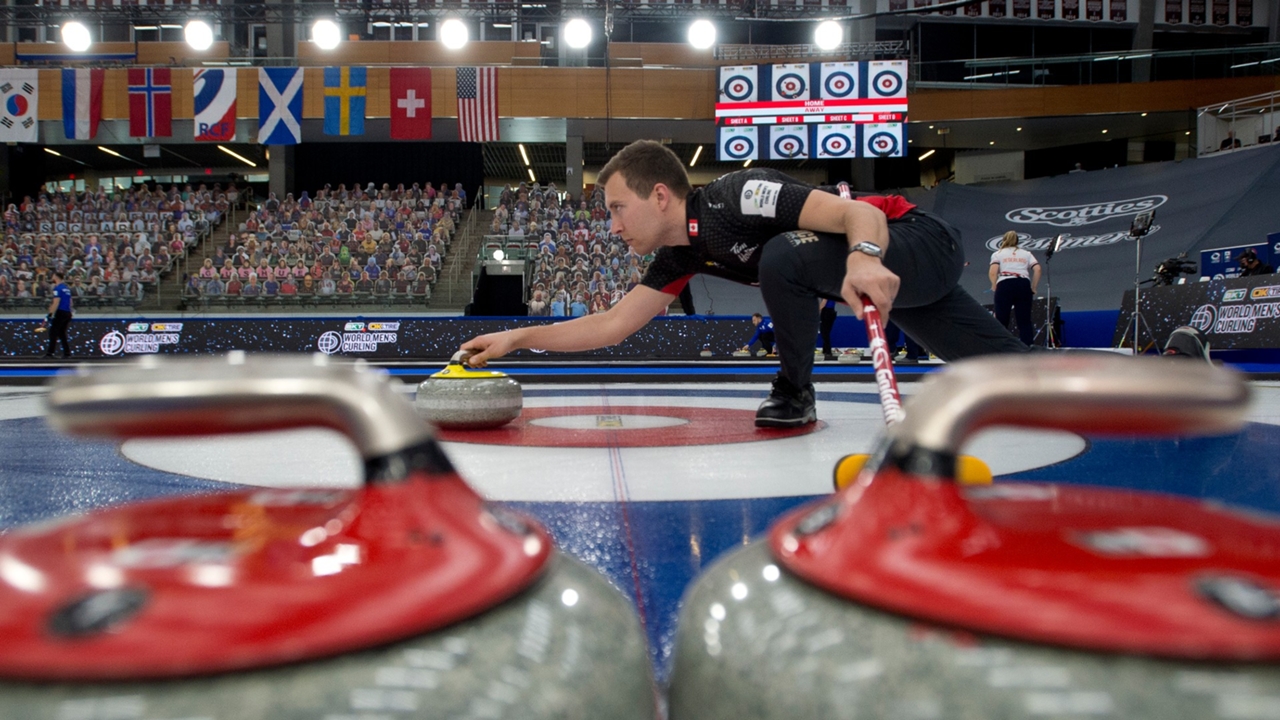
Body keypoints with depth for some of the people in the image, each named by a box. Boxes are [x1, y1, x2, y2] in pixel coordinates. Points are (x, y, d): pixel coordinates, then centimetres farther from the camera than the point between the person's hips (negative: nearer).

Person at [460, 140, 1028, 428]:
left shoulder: (739, 196, -27)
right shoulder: (682, 255, 1)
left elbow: (859, 211, -31)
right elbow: (614, 324, 3)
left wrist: (865, 259, -53)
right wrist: (517, 338, -3)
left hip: (921, 244, -9)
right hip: (892, 265, 9)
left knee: (783, 257, -29)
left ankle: (794, 394, -12)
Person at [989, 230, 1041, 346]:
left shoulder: (997, 254, 17)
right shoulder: (1026, 253, 24)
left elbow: (992, 272, -2)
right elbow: (1037, 269, 6)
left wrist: (994, 286, 13)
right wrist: (1033, 288, 12)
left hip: (1005, 285, -2)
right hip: (1024, 284, 2)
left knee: (1001, 320, -1)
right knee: (1025, 321, 3)